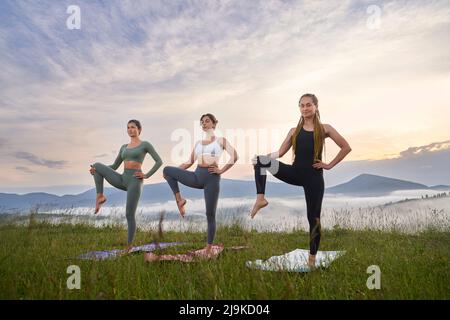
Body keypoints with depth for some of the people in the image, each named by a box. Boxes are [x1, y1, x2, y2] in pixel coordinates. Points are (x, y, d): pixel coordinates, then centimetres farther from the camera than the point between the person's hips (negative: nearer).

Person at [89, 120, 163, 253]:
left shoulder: (145, 144, 3)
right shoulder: (124, 147, 20)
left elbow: (159, 161, -3)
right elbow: (114, 167, 20)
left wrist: (146, 175, -10)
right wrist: (95, 170, 3)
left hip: (135, 182, -6)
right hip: (122, 180, 6)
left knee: (130, 215, -6)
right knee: (97, 165, -6)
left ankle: (129, 246, 12)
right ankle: (100, 196, -7)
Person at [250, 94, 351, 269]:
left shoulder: (324, 129, 3)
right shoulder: (294, 131, 9)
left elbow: (346, 147, 4)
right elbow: (280, 152, 3)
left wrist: (329, 165, -2)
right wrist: (263, 157, -15)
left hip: (314, 177, -2)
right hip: (296, 173, 3)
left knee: (313, 217, 3)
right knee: (260, 160, -15)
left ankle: (312, 257, 18)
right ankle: (260, 199, -17)